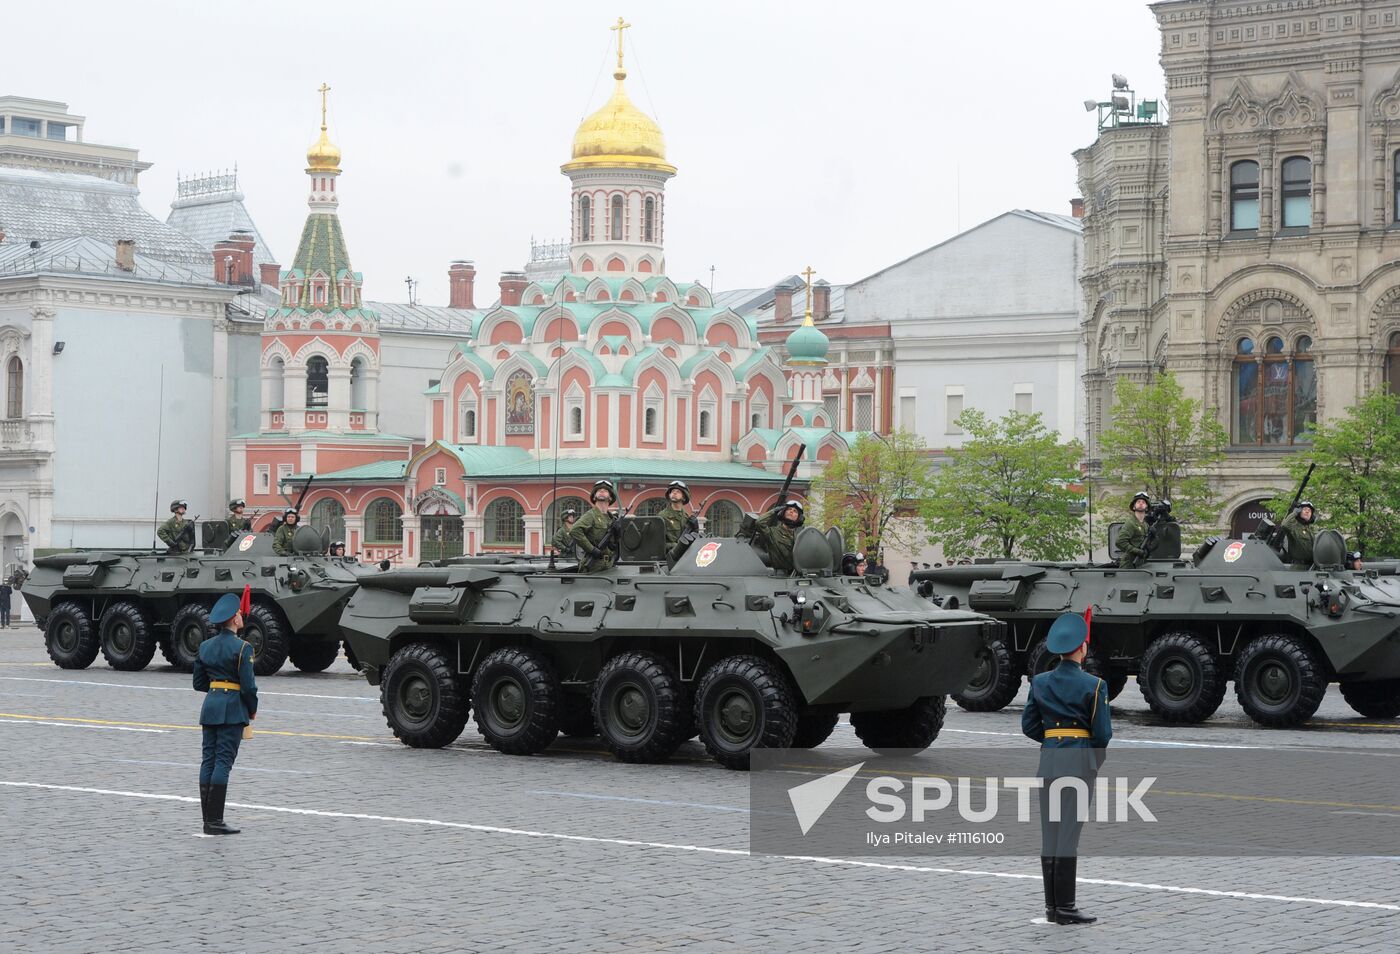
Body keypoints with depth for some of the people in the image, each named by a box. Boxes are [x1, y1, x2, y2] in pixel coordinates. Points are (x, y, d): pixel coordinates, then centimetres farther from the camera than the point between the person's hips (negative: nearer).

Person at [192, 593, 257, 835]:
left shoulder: (205, 646, 9)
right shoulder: (241, 648, -12)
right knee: (223, 761, -6)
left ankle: (208, 820, 9)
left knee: (208, 761, 8)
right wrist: (253, 710, 1)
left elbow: (199, 683, 13)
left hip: (210, 706, 7)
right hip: (233, 708, -7)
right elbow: (248, 686, -14)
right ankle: (215, 821, -7)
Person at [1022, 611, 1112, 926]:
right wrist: (1099, 755, 9)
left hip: (1048, 759, 5)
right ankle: (1065, 908, -3)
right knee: (1069, 832, -3)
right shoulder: (1093, 685, -9)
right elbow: (1103, 733, -10)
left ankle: (1051, 906, 12)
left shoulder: (1040, 682, 4)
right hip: (1080, 760, -5)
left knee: (1049, 832, 9)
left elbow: (1029, 726, 7)